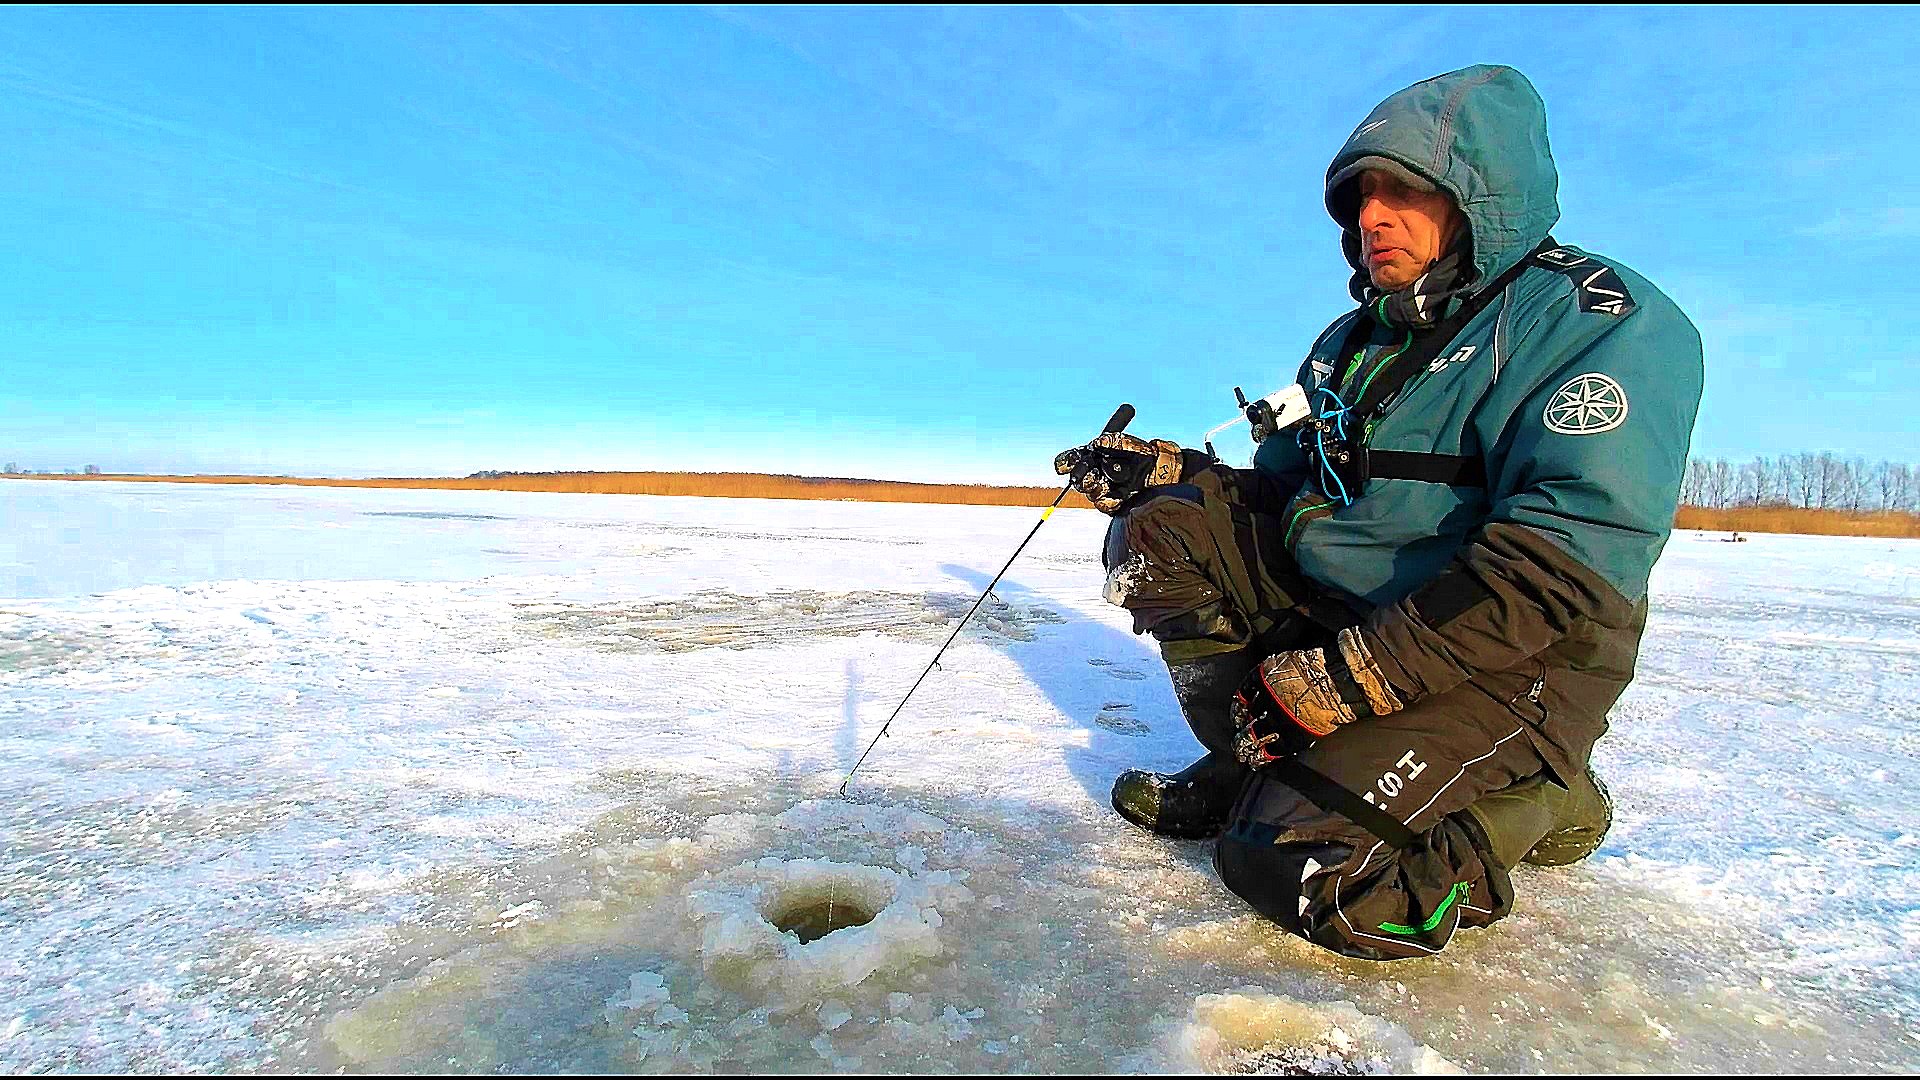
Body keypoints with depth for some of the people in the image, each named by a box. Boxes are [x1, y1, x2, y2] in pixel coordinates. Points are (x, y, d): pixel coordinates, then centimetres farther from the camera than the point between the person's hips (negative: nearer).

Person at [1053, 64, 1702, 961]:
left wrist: (1351, 675, -28)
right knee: (1157, 530, -6)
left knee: (1301, 865, -27)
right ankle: (1259, 768, 0)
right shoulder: (1352, 343, 14)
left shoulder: (1600, 322, -12)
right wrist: (1167, 472, -1)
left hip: (1513, 659, -7)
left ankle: (1531, 797, 2)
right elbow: (1282, 493, 18)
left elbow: (1565, 565, -25)